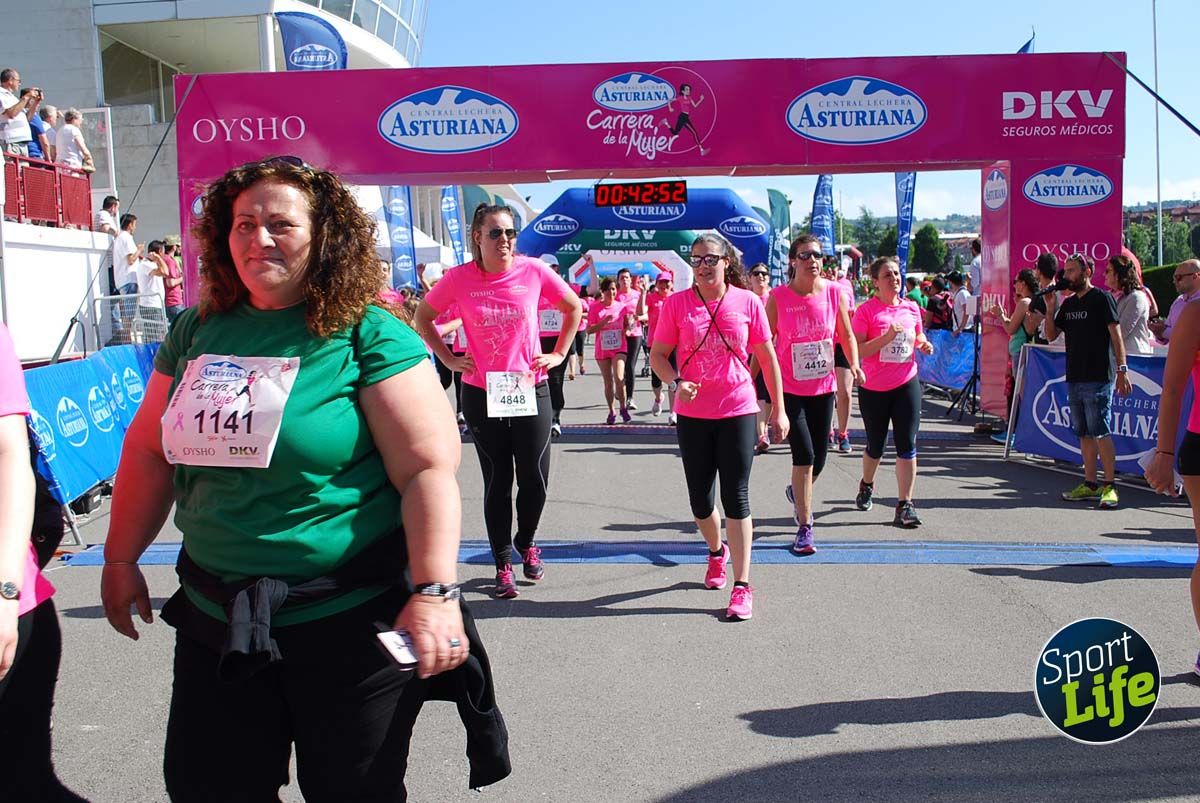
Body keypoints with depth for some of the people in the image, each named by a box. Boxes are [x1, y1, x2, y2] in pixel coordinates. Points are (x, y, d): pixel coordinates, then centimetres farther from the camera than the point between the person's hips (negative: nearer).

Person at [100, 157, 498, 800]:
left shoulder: (369, 336, -11)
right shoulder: (197, 332, 6)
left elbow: (430, 467, -17)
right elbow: (148, 449, 15)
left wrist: (434, 592, -24)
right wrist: (121, 558, 15)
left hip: (349, 622, -5)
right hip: (216, 619, 6)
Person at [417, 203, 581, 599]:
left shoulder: (534, 271, -6)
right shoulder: (459, 278, -7)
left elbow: (574, 308, 9)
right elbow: (423, 318, 9)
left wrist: (559, 353, 3)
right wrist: (448, 359, 0)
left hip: (530, 391, 1)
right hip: (481, 395, 0)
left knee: (535, 480, 3)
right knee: (497, 482, 6)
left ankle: (527, 543, 33)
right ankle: (503, 564, 21)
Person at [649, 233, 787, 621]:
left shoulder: (747, 302, -1)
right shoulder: (676, 303, 0)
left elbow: (767, 357, 5)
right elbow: (657, 355, 3)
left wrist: (778, 410, 4)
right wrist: (676, 382, -17)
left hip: (738, 412, -1)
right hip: (692, 414, 2)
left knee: (736, 496, -2)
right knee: (699, 497, 11)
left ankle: (742, 586, 3)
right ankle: (717, 551, 42)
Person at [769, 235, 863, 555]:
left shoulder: (834, 292, -2)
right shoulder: (778, 297, -9)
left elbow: (847, 336, 5)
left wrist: (854, 364, -13)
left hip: (823, 387, 4)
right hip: (790, 388, -3)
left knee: (818, 458, 11)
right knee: (804, 454, -12)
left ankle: (798, 493, 45)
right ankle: (804, 528, -2)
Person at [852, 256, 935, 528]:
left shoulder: (911, 308, 6)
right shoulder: (866, 310, -9)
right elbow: (856, 351, -15)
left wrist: (924, 344, 0)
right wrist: (886, 337, -25)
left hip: (906, 384, 3)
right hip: (873, 387, -3)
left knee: (907, 446, -5)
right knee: (875, 445, 13)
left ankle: (904, 505, -1)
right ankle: (866, 485, 43)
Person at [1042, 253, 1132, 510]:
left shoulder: (1102, 299, -5)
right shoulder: (1068, 303, 15)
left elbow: (1116, 335, -9)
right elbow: (1051, 335, 13)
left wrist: (1122, 369, -15)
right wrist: (1050, 308, 0)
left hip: (1098, 378, -7)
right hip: (1074, 378, 7)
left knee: (1100, 432, -8)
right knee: (1083, 433, 10)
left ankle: (1109, 486, -3)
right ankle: (1090, 485, 17)